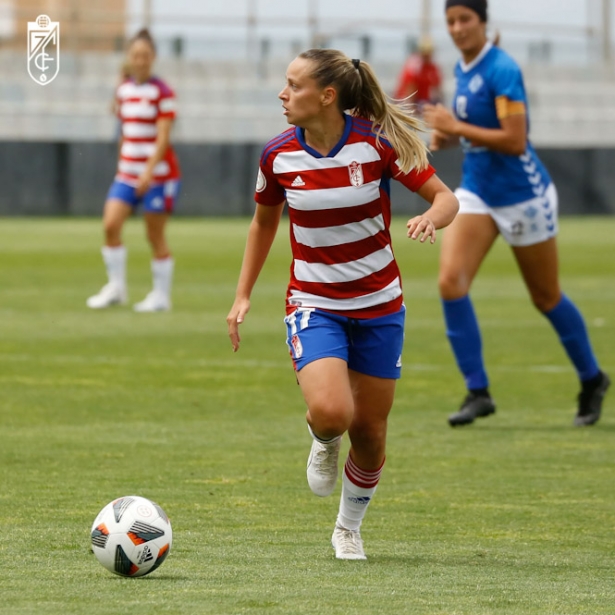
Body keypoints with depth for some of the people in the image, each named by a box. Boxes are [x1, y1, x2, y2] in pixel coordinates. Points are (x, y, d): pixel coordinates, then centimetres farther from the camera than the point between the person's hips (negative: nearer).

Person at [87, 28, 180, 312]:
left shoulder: (162, 93, -9)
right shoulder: (124, 90, 9)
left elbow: (163, 138, -16)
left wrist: (148, 171, -25)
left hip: (158, 172, -5)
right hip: (128, 172, 5)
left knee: (155, 235, 0)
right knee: (110, 224, -10)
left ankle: (161, 296, 12)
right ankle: (116, 287, 0)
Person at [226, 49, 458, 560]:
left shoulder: (376, 142, -14)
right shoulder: (279, 155, -7)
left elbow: (446, 197, -9)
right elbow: (264, 221, 12)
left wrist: (430, 218, -33)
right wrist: (243, 296, 10)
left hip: (378, 306, 0)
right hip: (313, 305, 0)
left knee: (370, 434, 6)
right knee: (331, 413, -26)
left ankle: (349, 528, 33)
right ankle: (325, 442, 13)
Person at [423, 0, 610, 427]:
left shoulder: (501, 70, -20)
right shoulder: (462, 69, 5)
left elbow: (515, 140, -26)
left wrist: (457, 127, -23)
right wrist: (447, 135, 1)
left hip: (522, 195, -7)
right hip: (477, 193, 7)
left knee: (546, 297, 8)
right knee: (451, 281, -14)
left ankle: (592, 379, 30)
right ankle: (478, 392, -9)